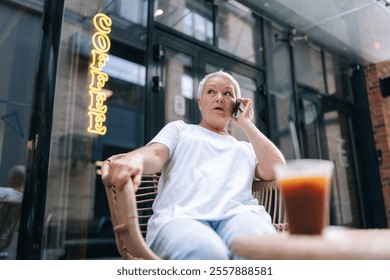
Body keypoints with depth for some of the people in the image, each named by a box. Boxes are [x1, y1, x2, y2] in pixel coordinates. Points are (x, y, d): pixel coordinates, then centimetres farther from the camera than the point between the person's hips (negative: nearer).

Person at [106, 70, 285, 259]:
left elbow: (275, 170, 11)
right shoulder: (180, 128, 28)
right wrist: (135, 159, -19)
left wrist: (246, 124, 20)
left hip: (237, 213, 2)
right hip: (181, 214, -1)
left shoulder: (246, 147, 32)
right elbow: (155, 155, 7)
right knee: (206, 254, -38)